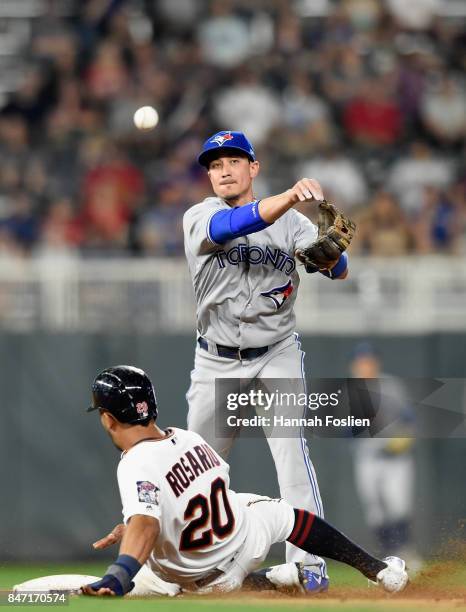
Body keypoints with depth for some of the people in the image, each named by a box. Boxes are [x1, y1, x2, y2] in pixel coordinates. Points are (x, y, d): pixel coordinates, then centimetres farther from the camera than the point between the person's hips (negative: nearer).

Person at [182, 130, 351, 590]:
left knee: (291, 447, -19)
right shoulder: (199, 217, -6)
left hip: (276, 358, -1)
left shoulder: (290, 222, -1)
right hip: (216, 363, 1)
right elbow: (232, 226, -29)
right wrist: (290, 197, -46)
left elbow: (338, 271, -11)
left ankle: (309, 563, -22)